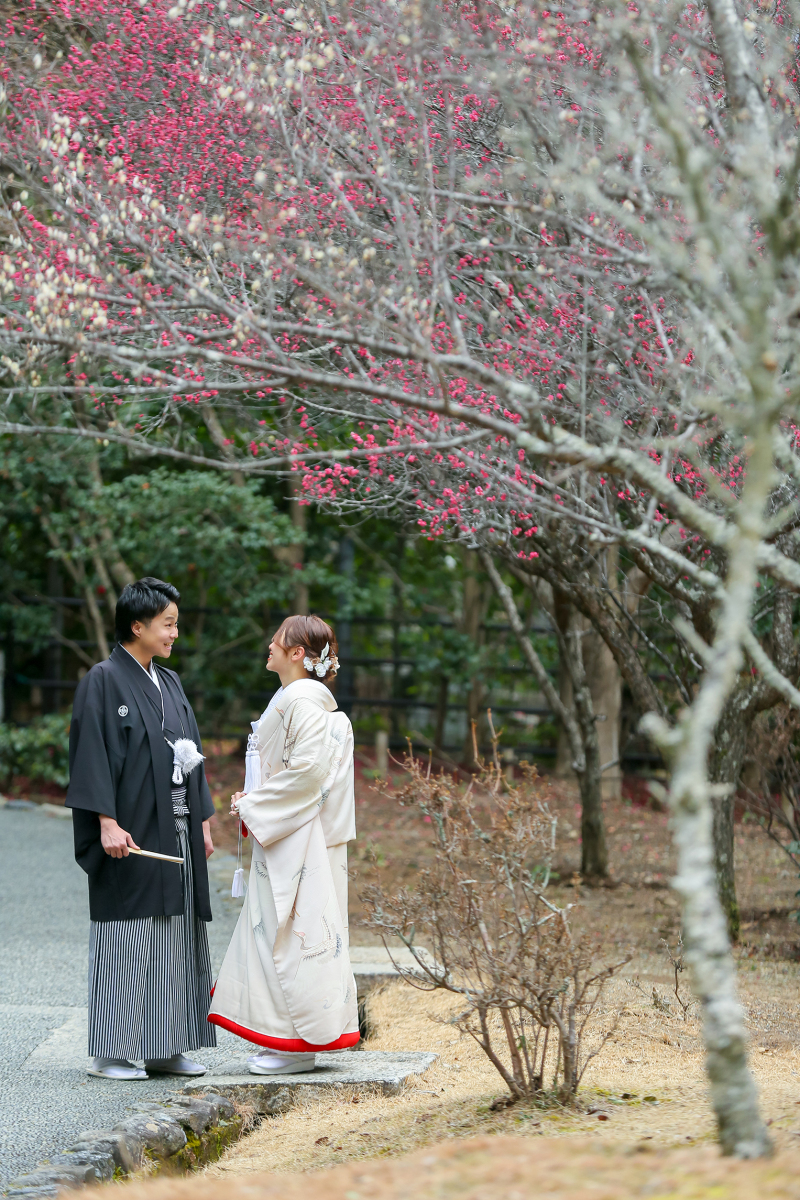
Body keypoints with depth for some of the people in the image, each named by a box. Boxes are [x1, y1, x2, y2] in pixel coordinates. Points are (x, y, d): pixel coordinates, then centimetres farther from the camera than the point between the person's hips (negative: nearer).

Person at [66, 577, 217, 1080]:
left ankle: (165, 1048, 13)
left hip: (177, 833, 7)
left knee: (176, 936, 7)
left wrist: (203, 821, 14)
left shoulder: (170, 683, 16)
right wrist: (107, 822, -20)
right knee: (126, 939, -5)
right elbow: (92, 752, -13)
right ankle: (111, 1053, 1)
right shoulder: (103, 681, -7)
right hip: (132, 833, -7)